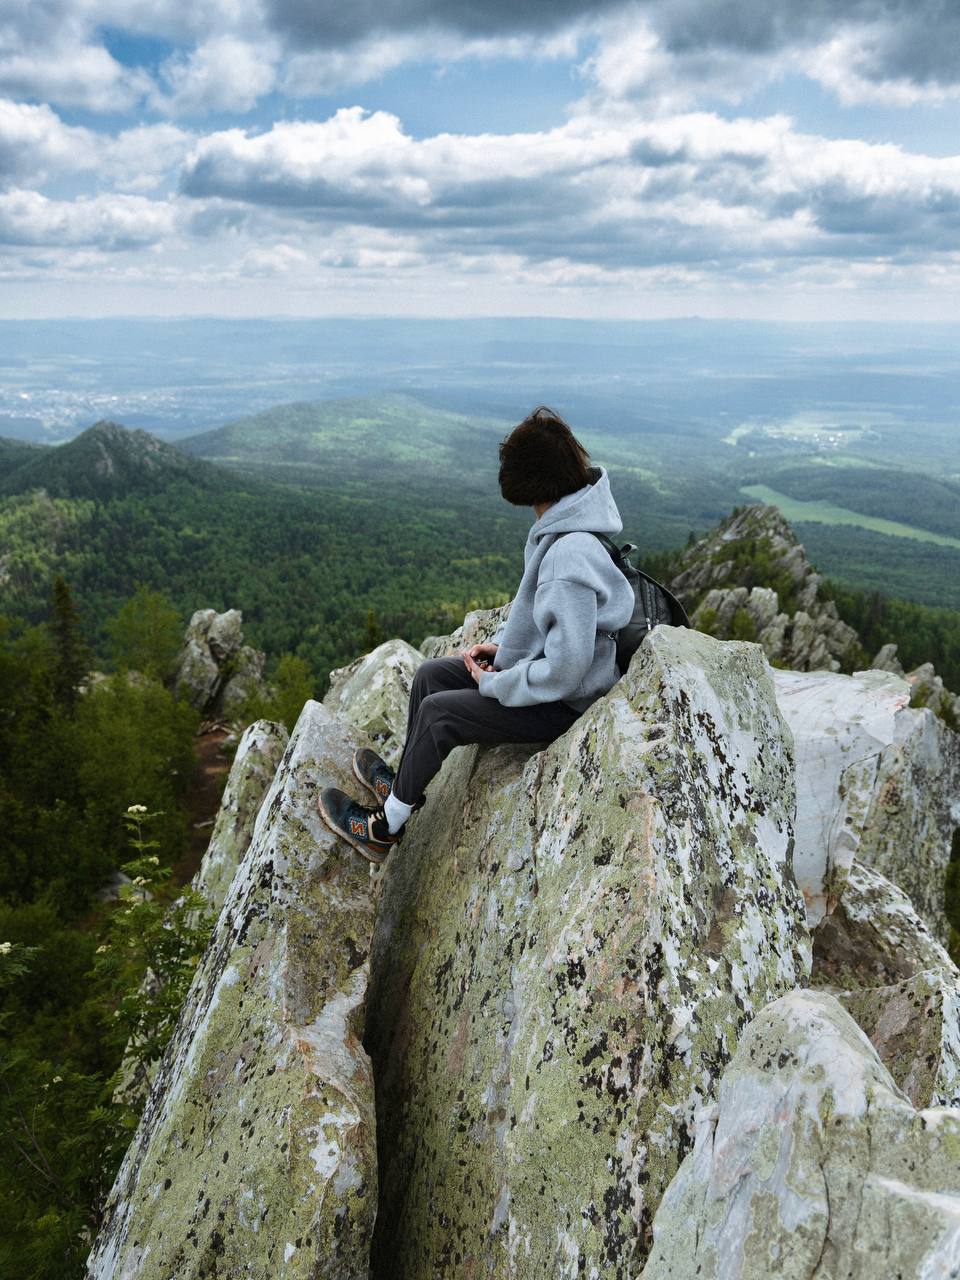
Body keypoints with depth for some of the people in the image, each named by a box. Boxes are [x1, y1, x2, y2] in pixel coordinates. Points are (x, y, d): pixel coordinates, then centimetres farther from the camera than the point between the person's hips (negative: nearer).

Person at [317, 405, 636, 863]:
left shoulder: (570, 555, -33)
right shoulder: (561, 523, -1)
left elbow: (564, 670, -31)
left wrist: (492, 683, -17)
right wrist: (503, 641, 5)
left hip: (562, 703, -10)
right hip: (534, 663, 10)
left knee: (438, 712, -10)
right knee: (430, 673, 10)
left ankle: (386, 826, 10)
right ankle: (404, 786, 26)